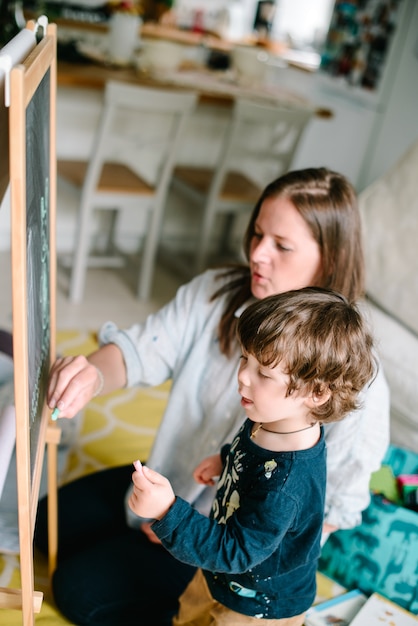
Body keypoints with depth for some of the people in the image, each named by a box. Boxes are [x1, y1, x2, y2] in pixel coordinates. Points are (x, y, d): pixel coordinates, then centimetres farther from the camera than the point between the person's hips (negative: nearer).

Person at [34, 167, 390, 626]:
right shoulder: (215, 293, -16)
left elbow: (333, 504, -21)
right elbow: (143, 350, -16)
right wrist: (95, 373, -42)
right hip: (168, 482, 6)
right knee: (49, 523, 13)